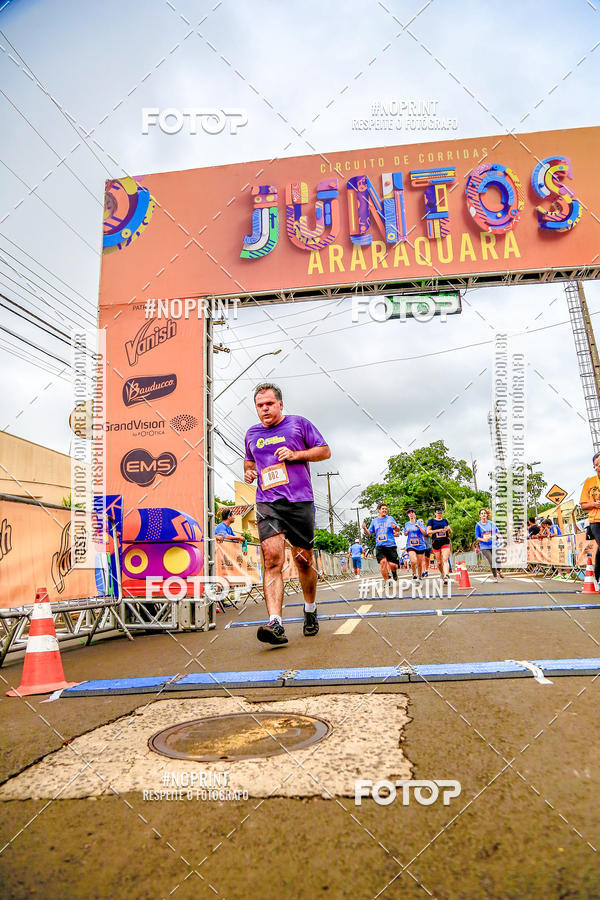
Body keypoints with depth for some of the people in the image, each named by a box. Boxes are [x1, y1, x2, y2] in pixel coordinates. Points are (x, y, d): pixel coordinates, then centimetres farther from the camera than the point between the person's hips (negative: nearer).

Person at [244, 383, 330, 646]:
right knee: (272, 558, -16)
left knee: (304, 560, 7)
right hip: (267, 503, 2)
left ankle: (310, 610, 31)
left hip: (300, 500, -1)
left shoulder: (299, 424, 8)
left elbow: (325, 451, 8)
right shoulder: (252, 434, 18)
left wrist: (295, 454, -6)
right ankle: (275, 623, -22)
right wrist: (248, 472, 10)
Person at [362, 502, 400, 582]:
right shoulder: (374, 521, 14)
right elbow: (369, 532, 14)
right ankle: (386, 581, -2)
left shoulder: (390, 518, 10)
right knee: (383, 562, -16)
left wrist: (395, 527, -15)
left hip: (391, 545, -1)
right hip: (379, 546, 1)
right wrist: (364, 528, -7)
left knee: (392, 564, -6)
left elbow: (398, 530, 9)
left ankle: (394, 572, 30)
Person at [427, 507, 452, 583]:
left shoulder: (445, 520, 15)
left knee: (445, 560, -15)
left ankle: (446, 576, -25)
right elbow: (428, 531, -6)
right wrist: (438, 530, -16)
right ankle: (442, 574, 29)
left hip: (445, 542, 1)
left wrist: (448, 528, -5)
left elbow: (451, 532, 19)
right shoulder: (431, 521, 5)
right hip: (436, 543, -1)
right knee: (439, 562, 6)